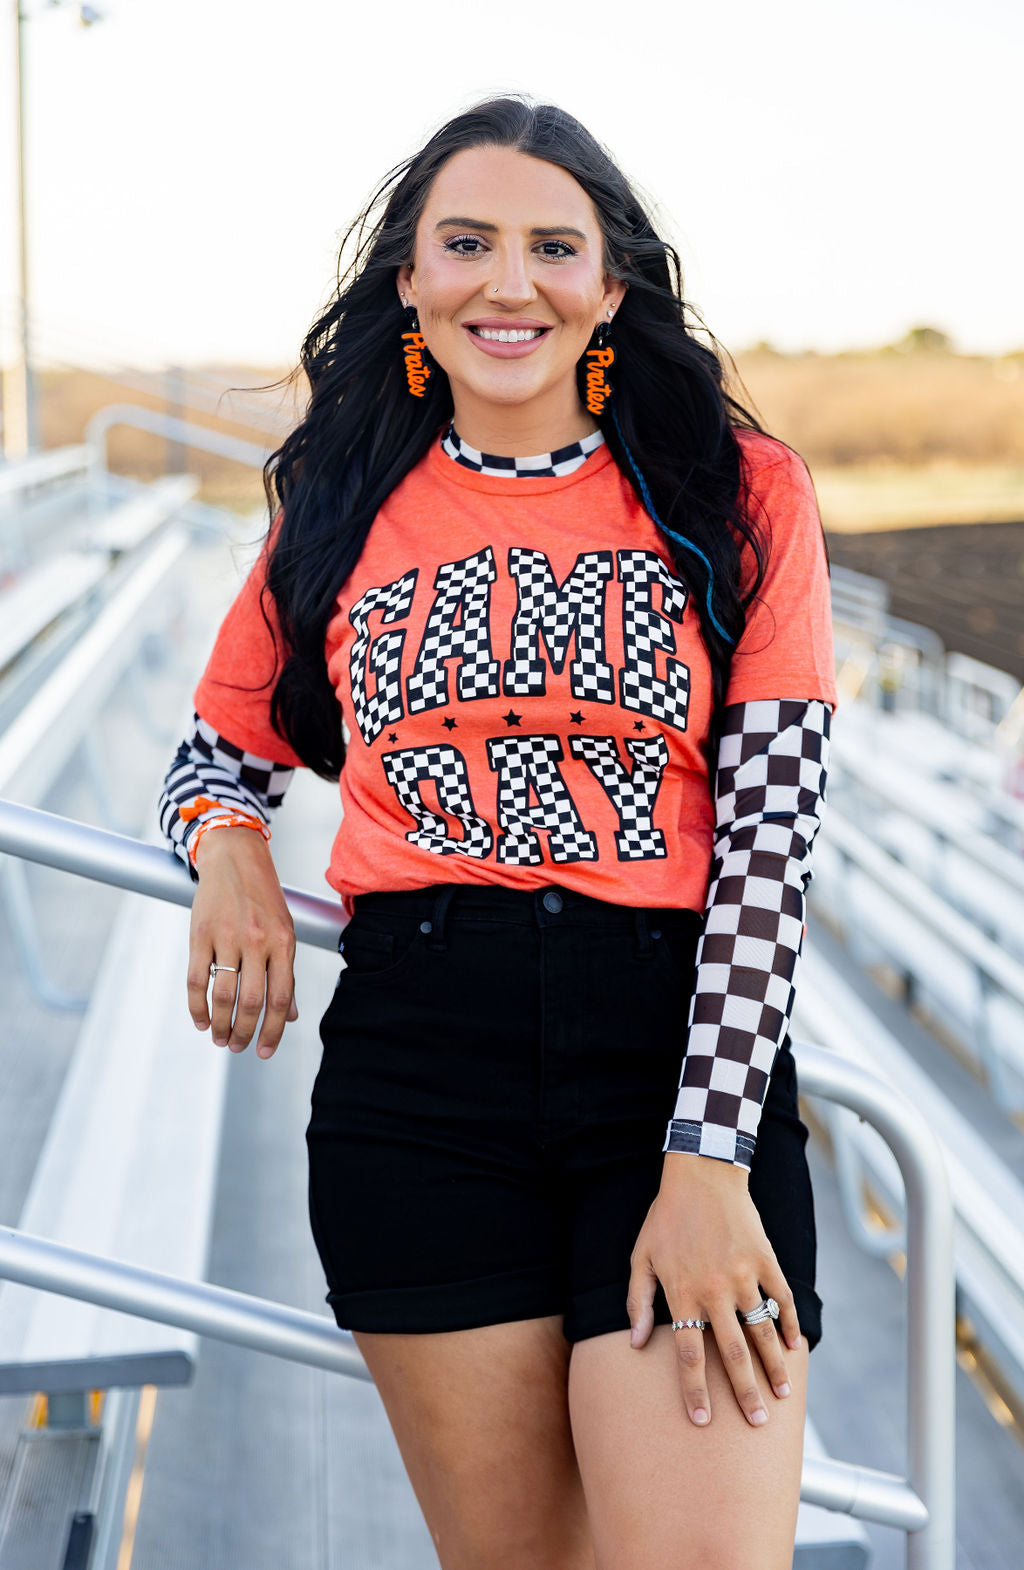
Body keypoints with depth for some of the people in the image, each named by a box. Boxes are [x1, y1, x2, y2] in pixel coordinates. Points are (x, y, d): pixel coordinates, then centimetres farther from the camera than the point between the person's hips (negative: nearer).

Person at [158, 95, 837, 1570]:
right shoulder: (341, 507, 11)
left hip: (680, 1049, -1)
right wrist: (228, 846, -2)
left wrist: (708, 1163, -13)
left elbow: (770, 835, -5)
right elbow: (223, 749, 24)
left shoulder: (739, 493, 3)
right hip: (419, 1066, 2)